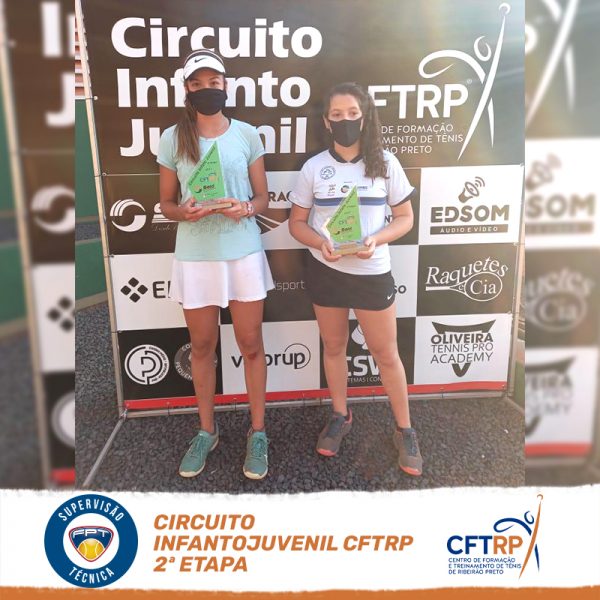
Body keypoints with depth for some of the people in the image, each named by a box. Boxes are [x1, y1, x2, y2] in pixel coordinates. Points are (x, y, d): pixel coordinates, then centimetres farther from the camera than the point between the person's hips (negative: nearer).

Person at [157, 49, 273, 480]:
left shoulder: (246, 134, 2)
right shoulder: (173, 138, 1)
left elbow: (263, 197, 6)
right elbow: (166, 204, 6)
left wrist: (247, 209, -16)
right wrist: (184, 211, -17)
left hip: (244, 252, 0)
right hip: (195, 256, 1)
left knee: (251, 345, 6)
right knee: (203, 346, 11)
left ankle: (258, 432, 23)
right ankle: (207, 431, 29)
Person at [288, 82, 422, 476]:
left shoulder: (385, 163, -3)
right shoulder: (314, 167, -2)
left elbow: (405, 218, 0)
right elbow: (297, 223, 3)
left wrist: (377, 240, -19)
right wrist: (320, 243, -18)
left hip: (373, 273, -1)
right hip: (325, 271, 2)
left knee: (386, 353, 6)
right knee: (334, 347, 15)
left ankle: (405, 431, 24)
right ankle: (340, 417, 36)